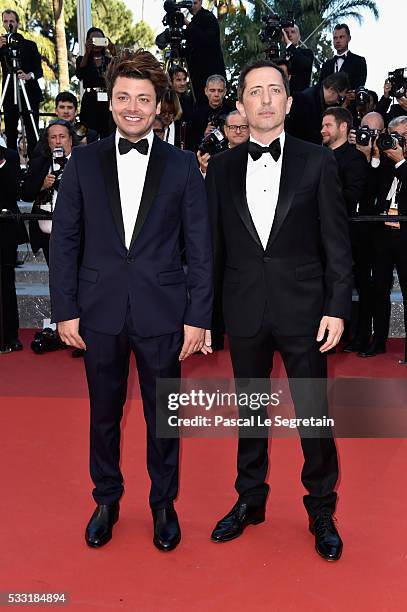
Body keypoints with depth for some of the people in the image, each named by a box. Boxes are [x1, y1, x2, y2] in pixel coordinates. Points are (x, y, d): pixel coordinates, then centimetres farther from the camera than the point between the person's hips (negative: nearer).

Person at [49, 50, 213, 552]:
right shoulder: (83, 162, 4)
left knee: (162, 417, 11)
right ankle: (106, 501, 36)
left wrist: (198, 317, -5)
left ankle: (164, 505, 33)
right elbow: (64, 240, 3)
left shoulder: (182, 166, 1)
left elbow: (199, 247, -1)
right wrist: (64, 310, -2)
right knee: (104, 415, 15)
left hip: (162, 313, -1)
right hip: (100, 312, 1)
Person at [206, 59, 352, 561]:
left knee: (314, 414, 5)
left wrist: (337, 307, -8)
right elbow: (214, 242, 6)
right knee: (250, 409, 15)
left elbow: (337, 243, -1)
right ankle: (250, 500, 33)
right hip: (244, 310, 2)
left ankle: (321, 510, 26)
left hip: (302, 308, -2)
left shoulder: (317, 162, 0)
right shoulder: (221, 167, 5)